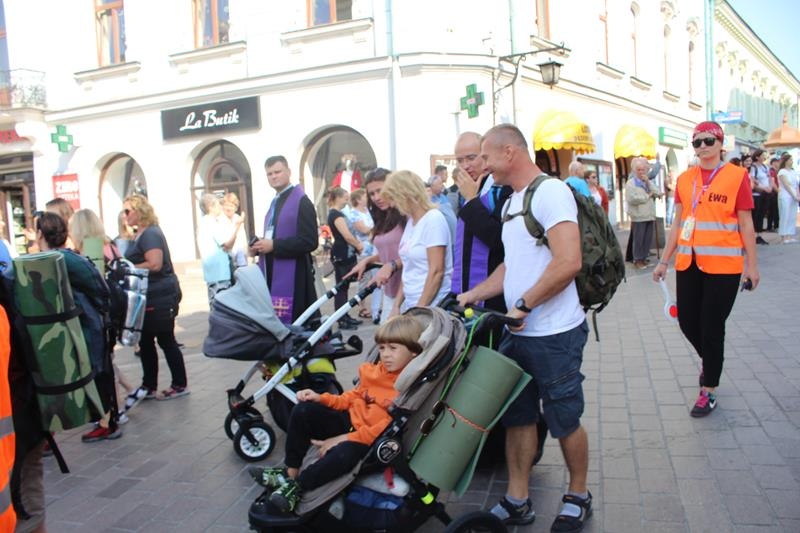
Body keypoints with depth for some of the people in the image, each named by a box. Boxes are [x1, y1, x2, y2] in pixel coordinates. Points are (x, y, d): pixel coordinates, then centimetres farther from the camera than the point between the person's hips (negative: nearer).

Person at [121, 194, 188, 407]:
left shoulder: (150, 233, -15)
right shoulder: (141, 234, 16)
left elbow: (155, 264, -25)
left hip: (160, 297, -10)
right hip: (150, 297, 10)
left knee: (166, 340, 0)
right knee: (145, 342, 13)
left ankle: (179, 385, 11)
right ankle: (148, 386, 23)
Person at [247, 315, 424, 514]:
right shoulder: (374, 371, 5)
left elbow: (389, 428, -23)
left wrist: (344, 439, -23)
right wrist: (321, 398, 3)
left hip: (371, 441, -7)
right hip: (349, 421, 7)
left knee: (343, 454, -38)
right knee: (304, 411, -6)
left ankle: (295, 487, -15)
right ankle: (290, 471, 2)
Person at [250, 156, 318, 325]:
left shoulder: (301, 201, -8)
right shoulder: (275, 202, 18)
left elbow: (310, 241, -17)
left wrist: (274, 245, -19)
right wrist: (260, 246, 8)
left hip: (293, 277, -8)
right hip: (272, 275, 8)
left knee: (292, 324, -7)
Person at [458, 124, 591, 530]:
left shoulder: (550, 192, -14)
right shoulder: (512, 201, 14)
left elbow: (568, 262, -24)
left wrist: (523, 305, -19)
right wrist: (473, 295, 9)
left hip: (554, 334, -8)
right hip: (518, 332, 9)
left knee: (565, 421, 8)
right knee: (517, 416, 14)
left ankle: (578, 497, 29)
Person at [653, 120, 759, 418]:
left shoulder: (737, 176, -5)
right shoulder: (684, 179, 6)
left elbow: (746, 224, -3)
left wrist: (752, 265, -2)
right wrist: (664, 261, 10)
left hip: (723, 265, -4)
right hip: (688, 263, 4)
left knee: (712, 327, 3)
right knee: (687, 322, 10)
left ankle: (708, 392, 19)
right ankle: (708, 360, 43)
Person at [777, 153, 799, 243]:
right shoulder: (782, 172, -6)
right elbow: (786, 185, -12)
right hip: (785, 197, -7)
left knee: (793, 216, 5)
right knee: (785, 216, -6)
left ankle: (790, 235, 9)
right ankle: (784, 236, -4)